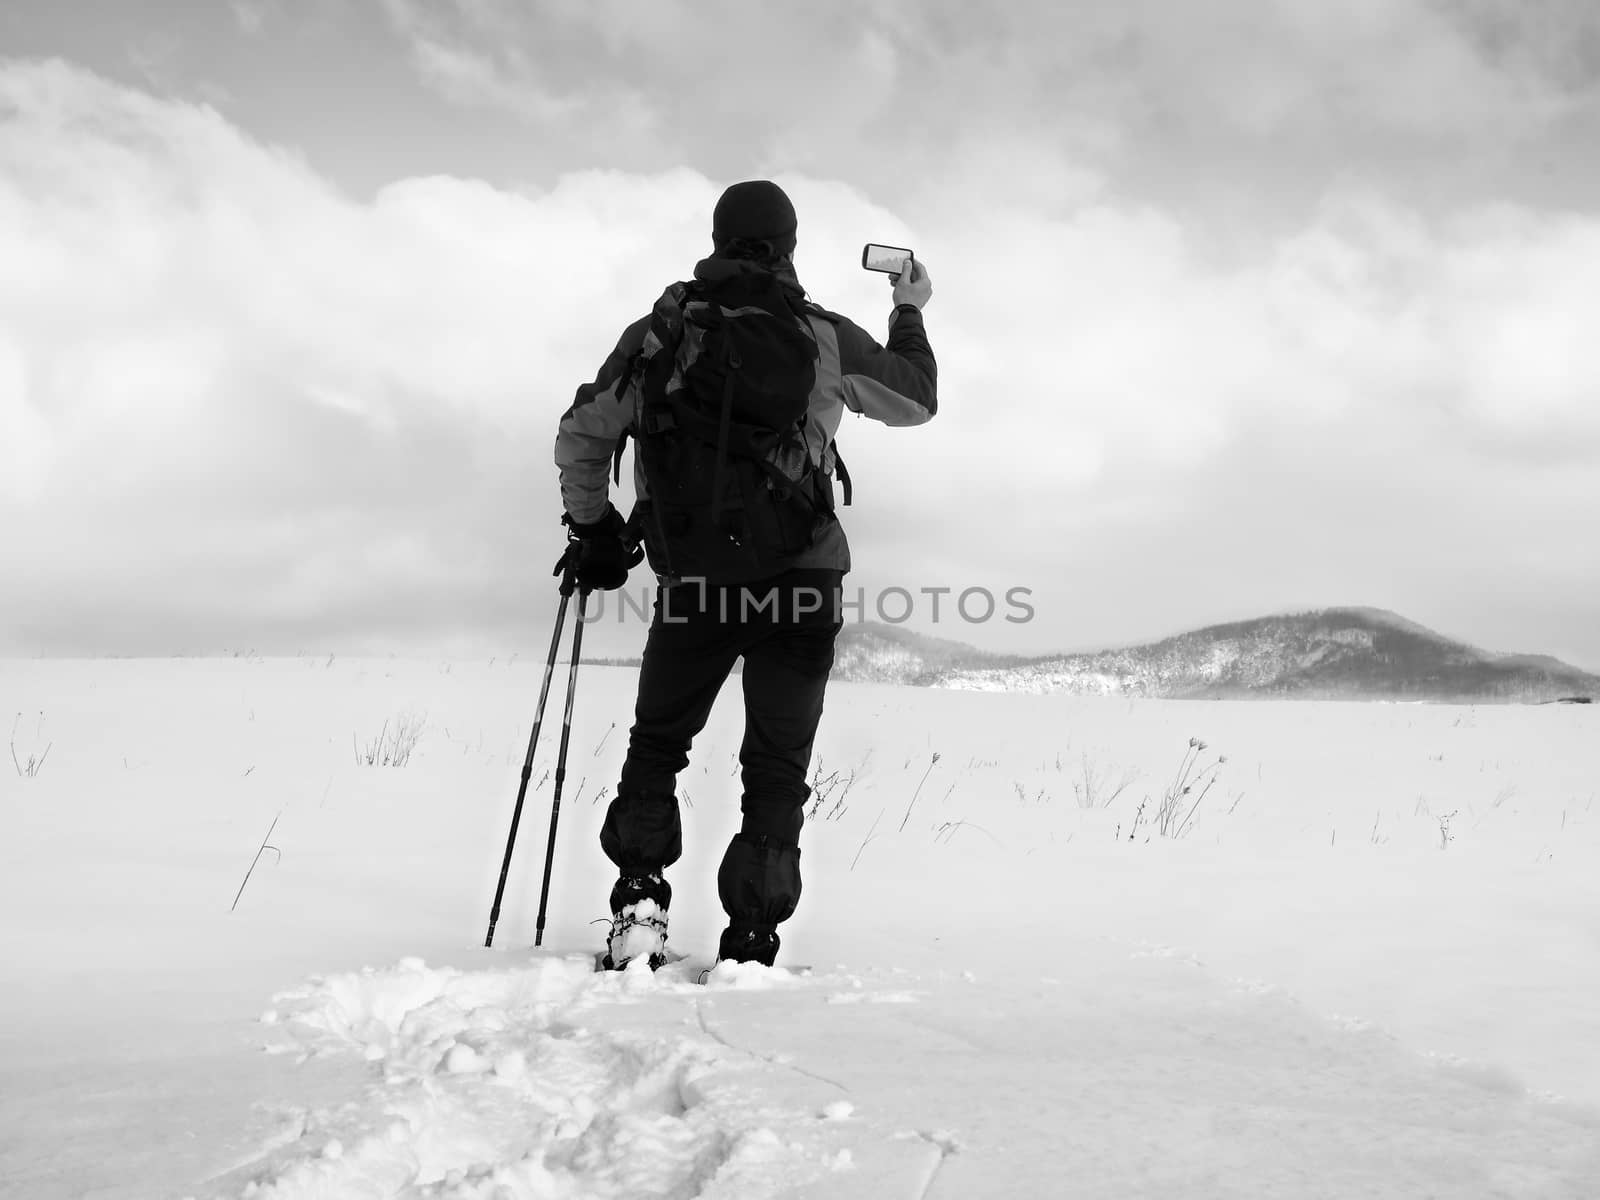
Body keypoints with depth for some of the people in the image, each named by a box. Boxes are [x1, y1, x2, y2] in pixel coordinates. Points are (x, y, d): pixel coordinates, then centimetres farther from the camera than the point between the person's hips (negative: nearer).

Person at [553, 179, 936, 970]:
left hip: (691, 581, 1)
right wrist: (910, 313, 31)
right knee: (776, 768, 8)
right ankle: (750, 947, 3)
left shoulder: (658, 332, 3)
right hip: (801, 579, -1)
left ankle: (639, 901, 5)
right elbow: (916, 400, 15)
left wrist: (592, 528, 22)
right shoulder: (823, 337, -2)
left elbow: (581, 437, 7)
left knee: (656, 742, 19)